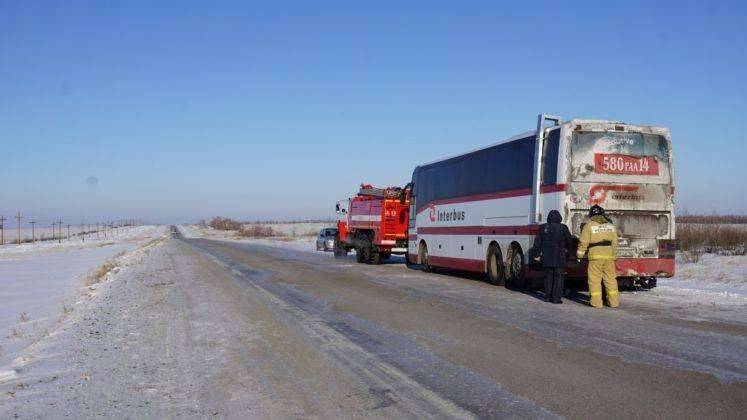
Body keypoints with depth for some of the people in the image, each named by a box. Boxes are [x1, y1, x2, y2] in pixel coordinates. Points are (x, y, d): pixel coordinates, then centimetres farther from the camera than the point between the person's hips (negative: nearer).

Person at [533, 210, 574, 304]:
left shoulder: (543, 228, 4)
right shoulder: (563, 228, -5)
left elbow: (537, 242, 6)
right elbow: (569, 241, 3)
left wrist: (538, 253, 16)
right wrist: (564, 246, 24)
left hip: (547, 257, 3)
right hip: (559, 257, -3)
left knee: (548, 277, 12)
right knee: (558, 277, 1)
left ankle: (548, 297, 12)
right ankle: (556, 298, -3)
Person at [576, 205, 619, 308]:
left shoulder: (589, 226, -2)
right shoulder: (611, 225, 11)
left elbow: (583, 242, -4)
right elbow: (615, 243, 13)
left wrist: (579, 255, 7)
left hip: (595, 256, -4)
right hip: (609, 256, 4)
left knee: (595, 278, 1)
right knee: (610, 278, 9)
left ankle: (596, 302, 0)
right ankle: (613, 301, 11)